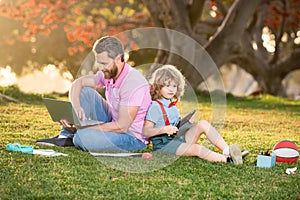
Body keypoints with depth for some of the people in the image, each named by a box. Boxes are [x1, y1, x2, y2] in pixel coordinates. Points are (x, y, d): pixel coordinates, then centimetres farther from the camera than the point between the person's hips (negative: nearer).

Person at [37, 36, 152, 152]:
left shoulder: (133, 83, -27)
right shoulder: (108, 73, -1)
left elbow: (122, 126, -29)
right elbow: (77, 83, 8)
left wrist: (82, 128, -27)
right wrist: (76, 106, -14)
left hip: (133, 138, -8)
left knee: (83, 136, -30)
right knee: (85, 91, 0)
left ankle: (74, 138, 5)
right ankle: (66, 137, 0)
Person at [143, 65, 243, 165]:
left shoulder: (172, 105, 19)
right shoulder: (155, 107, -10)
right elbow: (146, 131, -17)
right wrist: (164, 129, -30)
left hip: (179, 138, 9)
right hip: (164, 145, -9)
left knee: (203, 124, -9)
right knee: (197, 149, -31)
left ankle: (227, 150, -23)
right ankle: (227, 159, -46)